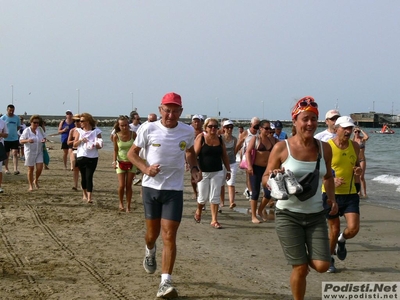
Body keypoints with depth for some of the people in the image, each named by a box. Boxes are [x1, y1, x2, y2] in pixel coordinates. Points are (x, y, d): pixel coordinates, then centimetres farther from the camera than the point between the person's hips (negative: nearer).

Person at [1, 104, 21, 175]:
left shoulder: (17, 118, 4)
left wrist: (13, 132, 9)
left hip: (15, 139, 1)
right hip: (6, 139, -1)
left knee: (15, 153, -10)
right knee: (6, 155, 8)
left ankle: (15, 169, -15)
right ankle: (6, 169, 20)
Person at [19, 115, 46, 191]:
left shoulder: (40, 129, 3)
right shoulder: (27, 130, -9)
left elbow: (44, 137, 14)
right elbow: (21, 141, -10)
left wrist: (44, 140, -10)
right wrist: (27, 140, -29)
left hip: (39, 152, 3)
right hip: (30, 152, -3)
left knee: (40, 168, -7)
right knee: (30, 169, 3)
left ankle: (36, 181, 21)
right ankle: (31, 186, 15)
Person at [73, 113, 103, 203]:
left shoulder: (96, 131, 0)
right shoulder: (79, 131, 8)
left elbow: (100, 145, 2)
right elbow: (74, 144, 5)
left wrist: (96, 145, -19)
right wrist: (81, 140, -13)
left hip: (92, 158, -3)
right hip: (81, 157, 3)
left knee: (89, 176, -11)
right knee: (83, 176, 11)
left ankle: (89, 197, -15)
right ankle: (84, 194, 30)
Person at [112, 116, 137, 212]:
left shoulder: (133, 134, -7)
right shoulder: (116, 136, -8)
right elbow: (115, 150, 1)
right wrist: (114, 161, -11)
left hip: (131, 162, 0)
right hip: (121, 162, 0)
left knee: (129, 186, 3)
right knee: (121, 185, -6)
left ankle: (128, 206, 13)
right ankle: (121, 203, 19)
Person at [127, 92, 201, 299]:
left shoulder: (188, 131, -1)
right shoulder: (148, 129, -7)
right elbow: (132, 153, 1)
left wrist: (194, 168, -1)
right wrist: (145, 168, -18)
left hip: (174, 189, 0)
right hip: (151, 187, 0)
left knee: (169, 236, -8)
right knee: (152, 232, 13)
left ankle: (165, 283, -5)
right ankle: (150, 251, 50)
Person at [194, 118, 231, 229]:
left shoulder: (220, 139, 6)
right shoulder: (201, 137, -6)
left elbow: (224, 156, 13)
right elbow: (195, 154, -9)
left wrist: (228, 170, 12)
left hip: (217, 172, 3)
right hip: (203, 172, -3)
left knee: (215, 197, 2)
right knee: (203, 197, 7)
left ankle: (214, 220, 8)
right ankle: (198, 211, 37)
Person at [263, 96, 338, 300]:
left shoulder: (324, 148, 1)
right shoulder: (281, 148, -9)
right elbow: (265, 178, -3)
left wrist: (332, 199, 5)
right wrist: (274, 177, -25)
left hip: (316, 214, 3)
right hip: (288, 214, -3)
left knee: (321, 265, -5)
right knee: (300, 268, -2)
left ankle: (304, 258, 31)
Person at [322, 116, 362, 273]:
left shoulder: (355, 146, 5)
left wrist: (359, 171, -3)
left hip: (350, 194, 3)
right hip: (331, 194, -3)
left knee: (353, 228, -10)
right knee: (334, 229, 6)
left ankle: (342, 240, 26)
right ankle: (329, 259, 29)